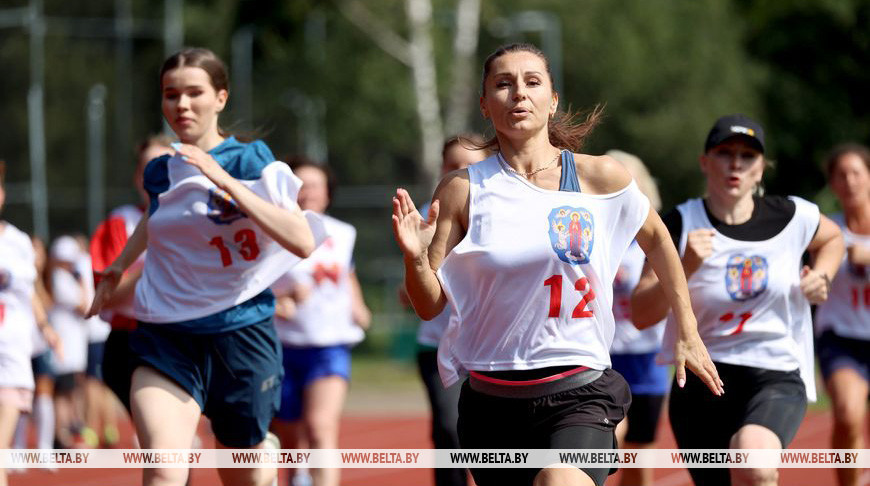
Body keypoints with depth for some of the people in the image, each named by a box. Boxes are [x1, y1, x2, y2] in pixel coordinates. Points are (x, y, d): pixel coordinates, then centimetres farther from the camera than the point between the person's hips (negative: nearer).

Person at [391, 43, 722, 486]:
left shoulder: (599, 177, 0)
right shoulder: (462, 189, 0)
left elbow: (655, 238, 19)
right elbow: (430, 305, 1)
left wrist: (688, 334, 20)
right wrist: (414, 259, -20)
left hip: (578, 397, -2)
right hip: (491, 404, 2)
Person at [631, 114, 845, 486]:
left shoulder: (792, 217, 0)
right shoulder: (681, 224, -6)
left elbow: (832, 238, 25)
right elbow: (641, 315, -11)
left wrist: (820, 276, 5)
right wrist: (684, 268, -25)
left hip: (777, 378, -1)